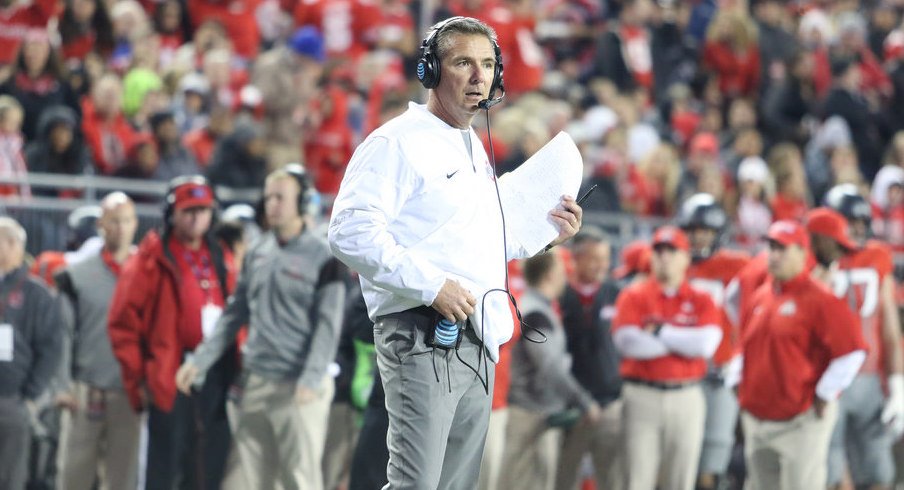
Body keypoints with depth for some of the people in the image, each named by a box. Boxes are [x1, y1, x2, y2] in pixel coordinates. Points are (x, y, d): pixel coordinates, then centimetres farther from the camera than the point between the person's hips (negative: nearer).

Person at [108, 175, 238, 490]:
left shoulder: (221, 260, 14)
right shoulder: (151, 261, -2)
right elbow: (123, 323, -4)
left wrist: (236, 368, 6)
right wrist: (137, 379, -7)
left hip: (217, 378, 5)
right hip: (172, 379, -5)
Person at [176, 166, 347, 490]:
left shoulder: (323, 257, -4)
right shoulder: (257, 254, 14)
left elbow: (328, 326, -10)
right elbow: (235, 314, 17)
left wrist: (311, 379, -22)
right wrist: (200, 361, 10)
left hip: (298, 388, -6)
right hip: (254, 384, 6)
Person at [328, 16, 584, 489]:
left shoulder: (473, 149, 21)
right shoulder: (397, 142, -9)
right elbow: (351, 233, -21)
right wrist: (432, 286, -24)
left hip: (477, 344, 9)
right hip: (424, 340, -9)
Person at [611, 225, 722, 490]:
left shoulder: (701, 301, 8)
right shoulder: (633, 296, 5)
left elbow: (707, 343, -9)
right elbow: (627, 341, -12)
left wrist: (661, 332, -8)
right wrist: (685, 342, -7)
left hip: (687, 397, 1)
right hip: (642, 395, -1)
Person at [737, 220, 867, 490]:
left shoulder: (819, 300, -10)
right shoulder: (759, 298, 12)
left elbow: (852, 351, -14)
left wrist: (824, 396, -12)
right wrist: (743, 389, 16)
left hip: (802, 421, -7)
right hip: (757, 416, 7)